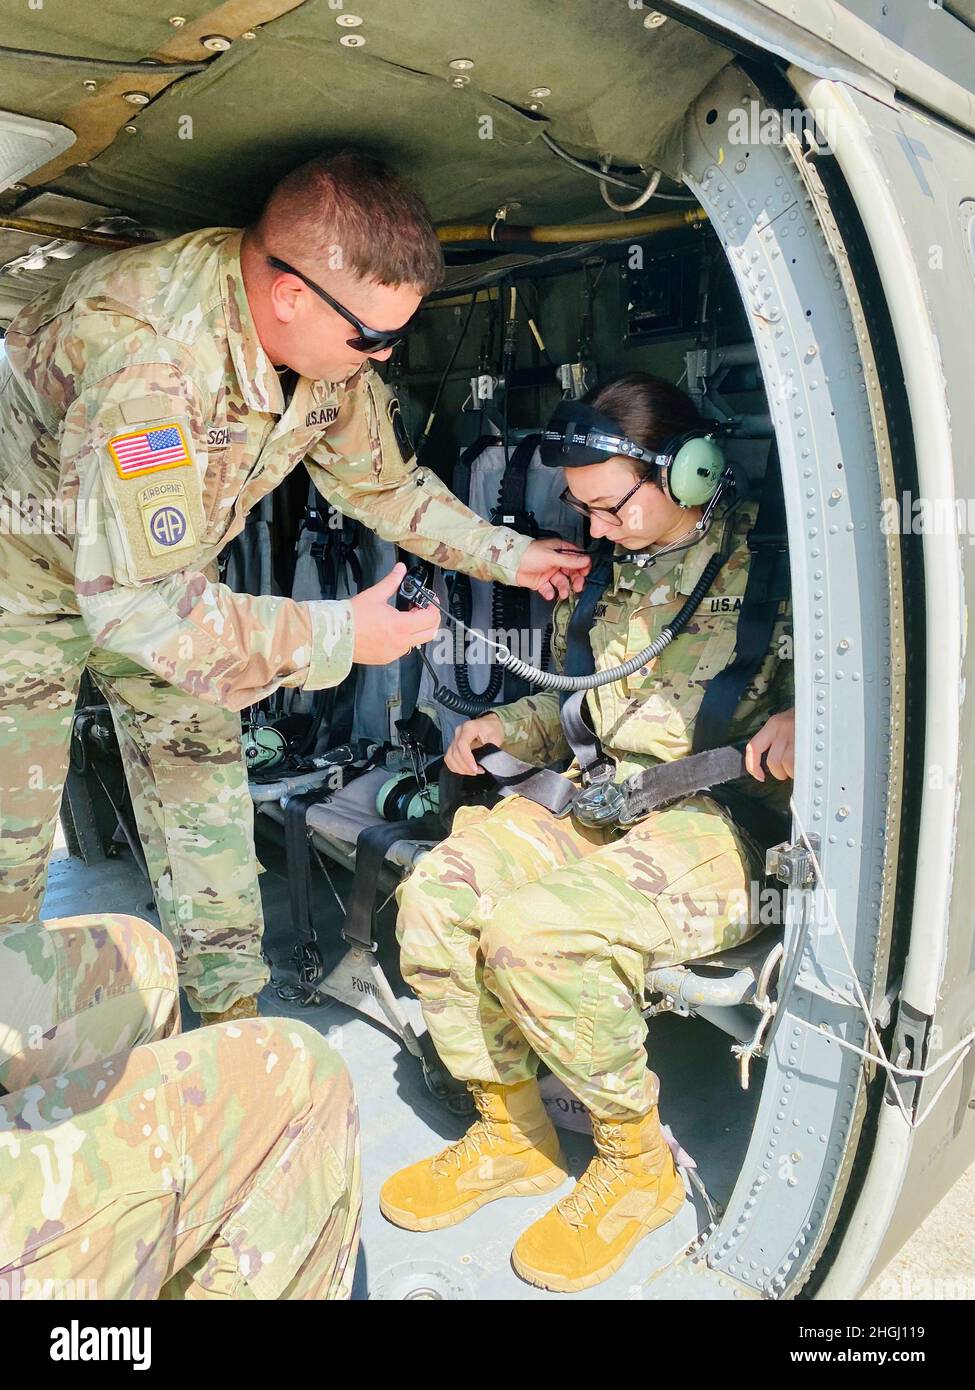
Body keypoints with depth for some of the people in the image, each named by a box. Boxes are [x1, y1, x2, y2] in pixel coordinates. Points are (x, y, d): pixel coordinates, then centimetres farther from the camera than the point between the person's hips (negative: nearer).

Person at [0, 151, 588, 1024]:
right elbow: (139, 601, -40)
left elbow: (380, 480, 1)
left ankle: (230, 1012, 20)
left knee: (201, 782, 5)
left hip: (159, 566, 6)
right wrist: (338, 638, -34)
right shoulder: (144, 356, -42)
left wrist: (503, 553, -2)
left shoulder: (327, 340, -17)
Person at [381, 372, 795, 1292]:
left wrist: (801, 722, -26)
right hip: (603, 803, 7)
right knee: (431, 897, -12)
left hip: (725, 819, -7)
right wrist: (506, 727, 9)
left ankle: (638, 1166, -1)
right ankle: (512, 1135, 8)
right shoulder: (603, 571, 17)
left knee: (530, 934, -29)